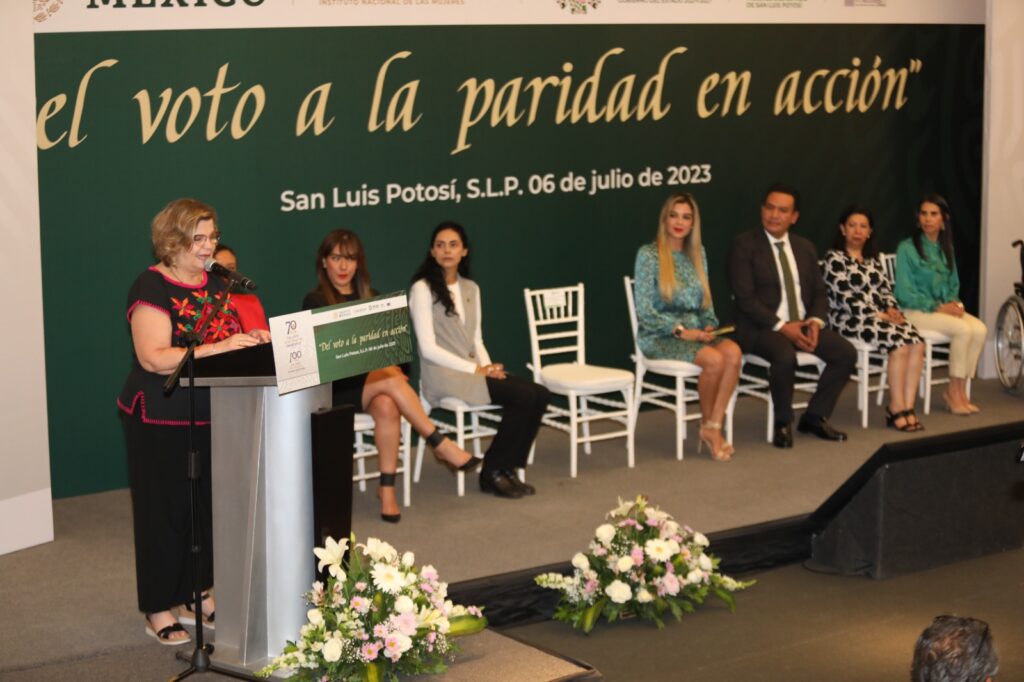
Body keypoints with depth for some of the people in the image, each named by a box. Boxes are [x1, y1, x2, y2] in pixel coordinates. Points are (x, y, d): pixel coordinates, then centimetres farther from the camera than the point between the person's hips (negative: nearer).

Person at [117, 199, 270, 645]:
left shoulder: (216, 283, 10)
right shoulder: (152, 287, -14)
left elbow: (231, 335, 17)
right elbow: (153, 358, -24)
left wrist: (252, 340, -7)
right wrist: (218, 348, -31)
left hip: (210, 416, 7)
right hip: (161, 422, -7)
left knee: (209, 505, 11)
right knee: (165, 511, 1)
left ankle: (200, 595, 24)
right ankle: (160, 610, 10)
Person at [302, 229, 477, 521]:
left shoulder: (370, 298, 19)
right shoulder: (315, 301, 3)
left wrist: (391, 365, -10)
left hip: (373, 384, 4)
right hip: (335, 390, -4)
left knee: (387, 404, -32)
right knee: (388, 380, -32)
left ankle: (387, 488, -31)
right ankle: (441, 445, -26)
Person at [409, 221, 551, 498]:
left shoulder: (471, 288, 16)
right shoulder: (423, 289, -7)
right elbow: (429, 349, -12)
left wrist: (487, 367, -5)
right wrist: (476, 369, -15)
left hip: (471, 369, 7)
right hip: (442, 375, -7)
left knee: (540, 395, -15)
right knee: (525, 396, -23)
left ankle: (507, 468, -5)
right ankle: (492, 472, -10)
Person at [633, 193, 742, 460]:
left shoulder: (698, 253, 13)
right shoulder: (648, 255, -5)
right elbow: (644, 311, -10)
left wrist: (710, 326, -3)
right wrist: (681, 331, -17)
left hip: (694, 331, 5)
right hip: (660, 336, -5)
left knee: (733, 352, -27)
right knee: (714, 359, -31)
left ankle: (713, 427, -22)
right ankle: (707, 423, -7)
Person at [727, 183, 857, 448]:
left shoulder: (805, 247, 14)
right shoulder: (744, 245, -5)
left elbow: (819, 292, 14)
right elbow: (745, 298, -13)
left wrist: (815, 321, -9)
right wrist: (782, 326, -21)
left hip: (803, 323, 6)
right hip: (762, 327, -6)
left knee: (846, 353, -14)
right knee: (786, 357, -36)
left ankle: (815, 417, 3)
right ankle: (783, 423, -10)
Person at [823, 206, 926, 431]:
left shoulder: (872, 259, 20)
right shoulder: (834, 258, -3)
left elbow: (885, 289, 15)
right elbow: (845, 297, -13)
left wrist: (892, 310, -7)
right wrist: (879, 315, -17)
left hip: (880, 316, 7)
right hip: (849, 318, -7)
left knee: (917, 343, -21)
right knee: (899, 343, -29)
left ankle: (907, 407, -22)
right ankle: (896, 409, -20)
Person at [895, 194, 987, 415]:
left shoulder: (946, 249, 13)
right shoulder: (907, 248, -7)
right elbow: (904, 293, -11)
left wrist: (955, 303, -3)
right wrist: (938, 307, -16)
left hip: (944, 308, 6)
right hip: (915, 311, -6)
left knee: (980, 329, -21)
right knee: (963, 329, -28)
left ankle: (961, 390, -15)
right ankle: (953, 392, -16)